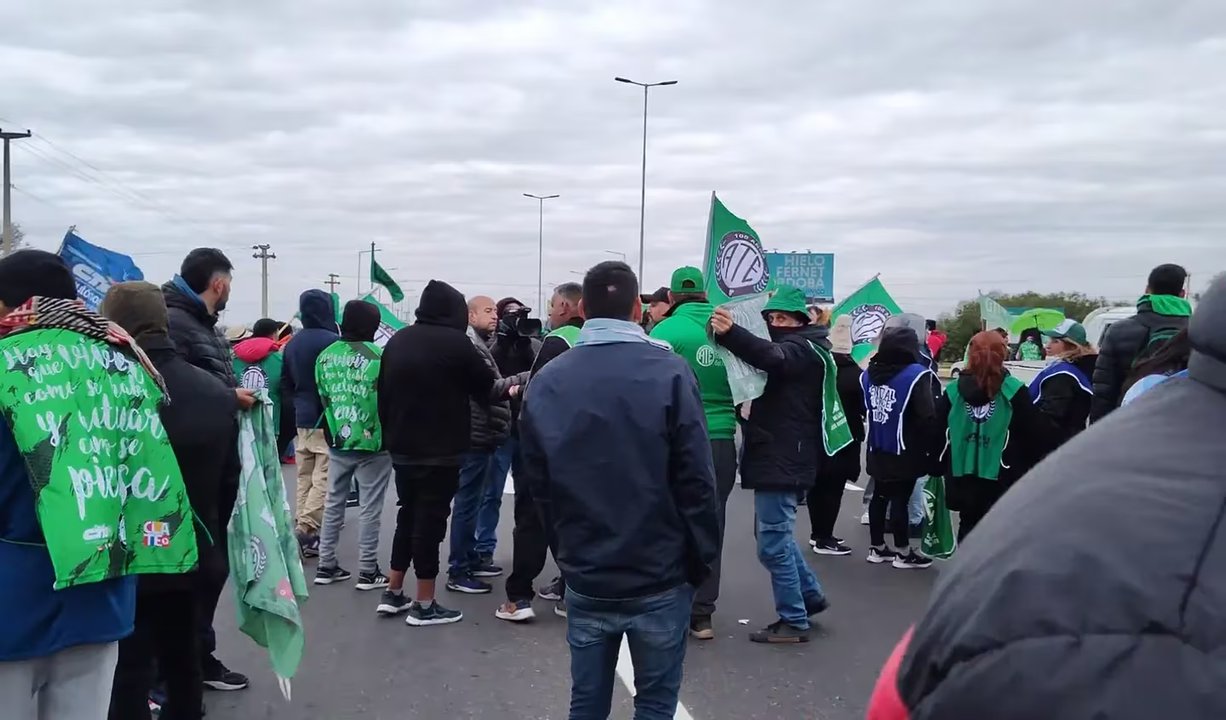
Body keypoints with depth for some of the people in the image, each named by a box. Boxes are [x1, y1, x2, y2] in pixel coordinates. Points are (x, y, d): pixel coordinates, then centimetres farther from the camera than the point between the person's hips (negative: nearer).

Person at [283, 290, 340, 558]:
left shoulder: (293, 343, 9)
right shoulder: (333, 342, -14)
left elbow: (287, 382, 16)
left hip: (302, 419, 7)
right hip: (329, 420, -7)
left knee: (304, 478, 12)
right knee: (323, 479, -5)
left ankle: (302, 528, 13)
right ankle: (307, 529, -12)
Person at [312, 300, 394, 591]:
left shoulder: (325, 356, 3)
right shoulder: (377, 357, -15)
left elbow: (322, 397, 9)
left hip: (338, 441, 6)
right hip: (372, 443, -6)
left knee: (333, 503, 15)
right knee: (370, 507, 2)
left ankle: (326, 566, 21)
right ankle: (368, 571, 7)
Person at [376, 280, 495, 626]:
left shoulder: (397, 340, 8)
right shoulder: (455, 342, -13)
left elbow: (383, 392, 11)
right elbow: (485, 386, -2)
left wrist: (391, 433, 18)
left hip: (402, 447, 7)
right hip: (439, 450, -7)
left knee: (408, 514, 17)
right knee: (430, 519, -1)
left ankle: (393, 594, 22)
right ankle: (424, 605, 5)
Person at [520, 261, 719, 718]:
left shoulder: (546, 383, 1)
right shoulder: (670, 373, -10)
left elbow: (538, 485, 3)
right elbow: (696, 481, -11)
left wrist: (566, 552, 13)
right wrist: (701, 559, -1)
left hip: (584, 580, 3)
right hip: (660, 578, -3)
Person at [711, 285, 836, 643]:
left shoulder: (804, 348, -12)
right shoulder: (793, 346, 22)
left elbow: (772, 356, -34)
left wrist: (730, 333, -53)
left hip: (783, 459, -11)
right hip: (779, 456, 11)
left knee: (773, 543, -5)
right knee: (775, 533, 21)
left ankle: (793, 621, 5)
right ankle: (810, 594, 33)